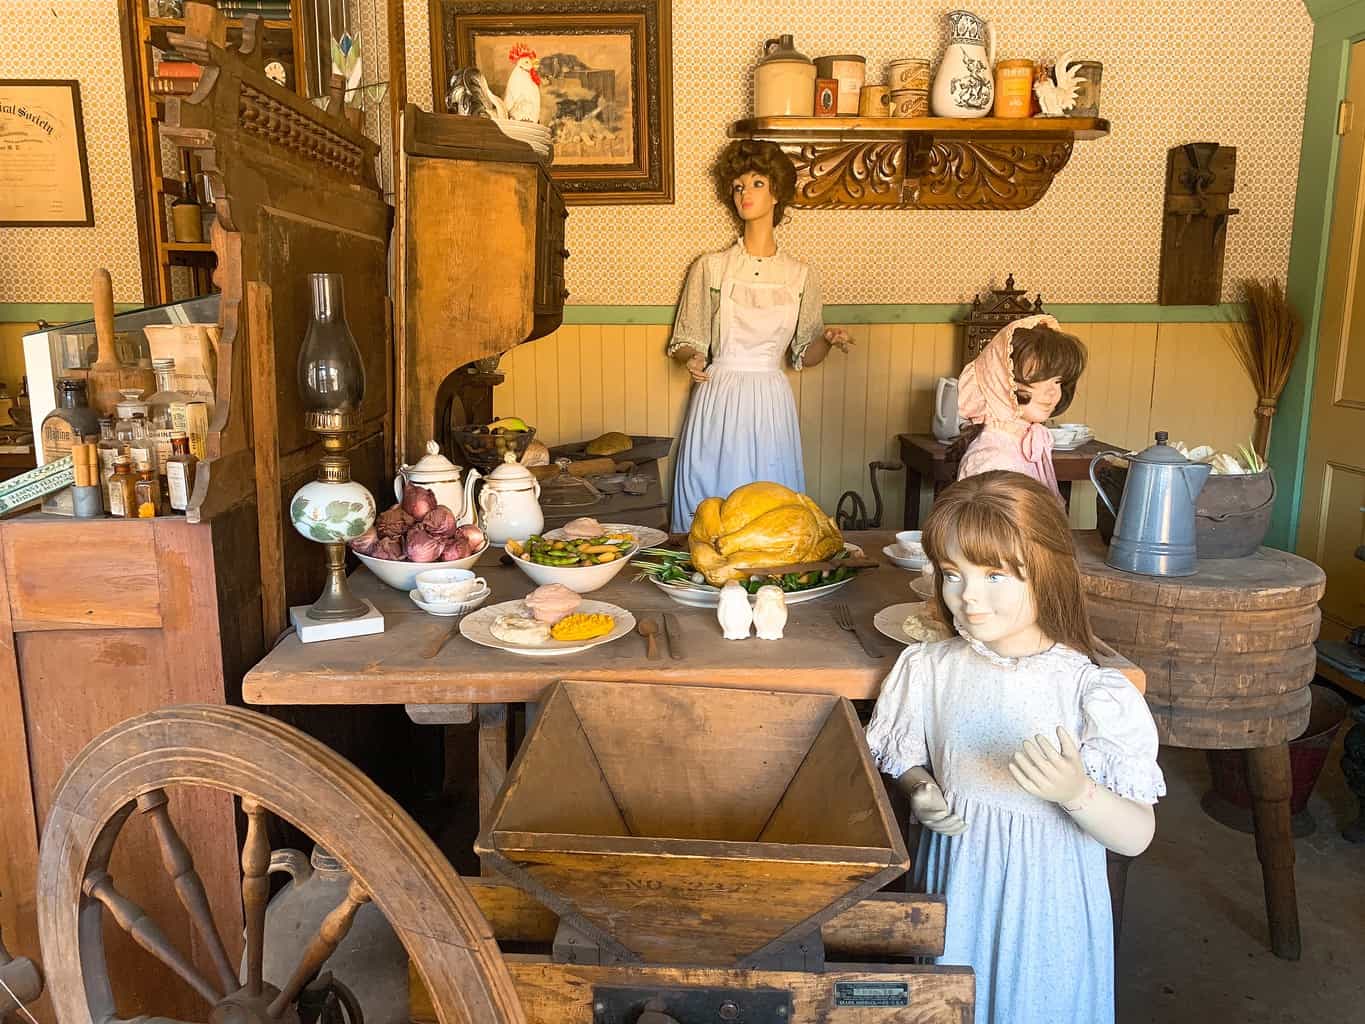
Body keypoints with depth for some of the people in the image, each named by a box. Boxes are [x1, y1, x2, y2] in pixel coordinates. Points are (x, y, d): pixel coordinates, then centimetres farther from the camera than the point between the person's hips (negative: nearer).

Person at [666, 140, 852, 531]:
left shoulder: (801, 275, 7)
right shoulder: (710, 267, 3)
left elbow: (804, 354, 12)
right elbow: (685, 344, 7)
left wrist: (828, 340, -7)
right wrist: (692, 360, -14)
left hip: (771, 402, 1)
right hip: (718, 399, -1)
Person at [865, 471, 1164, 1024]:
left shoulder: (1094, 692, -19)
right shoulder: (929, 669, -8)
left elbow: (1136, 838, -15)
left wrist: (1076, 792, -33)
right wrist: (920, 792, -12)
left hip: (1044, 906, -3)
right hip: (953, 893, 3)